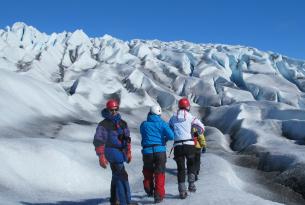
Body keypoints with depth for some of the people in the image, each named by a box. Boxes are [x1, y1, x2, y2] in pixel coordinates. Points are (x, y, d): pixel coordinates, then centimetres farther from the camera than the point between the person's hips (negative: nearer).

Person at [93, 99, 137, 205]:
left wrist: (128, 152, 18)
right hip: (113, 152, -7)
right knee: (122, 176, -14)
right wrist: (101, 157, -17)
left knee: (116, 177, 18)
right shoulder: (103, 125, -8)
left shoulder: (122, 123, 12)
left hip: (121, 153, 7)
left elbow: (127, 139, 21)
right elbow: (98, 142, -11)